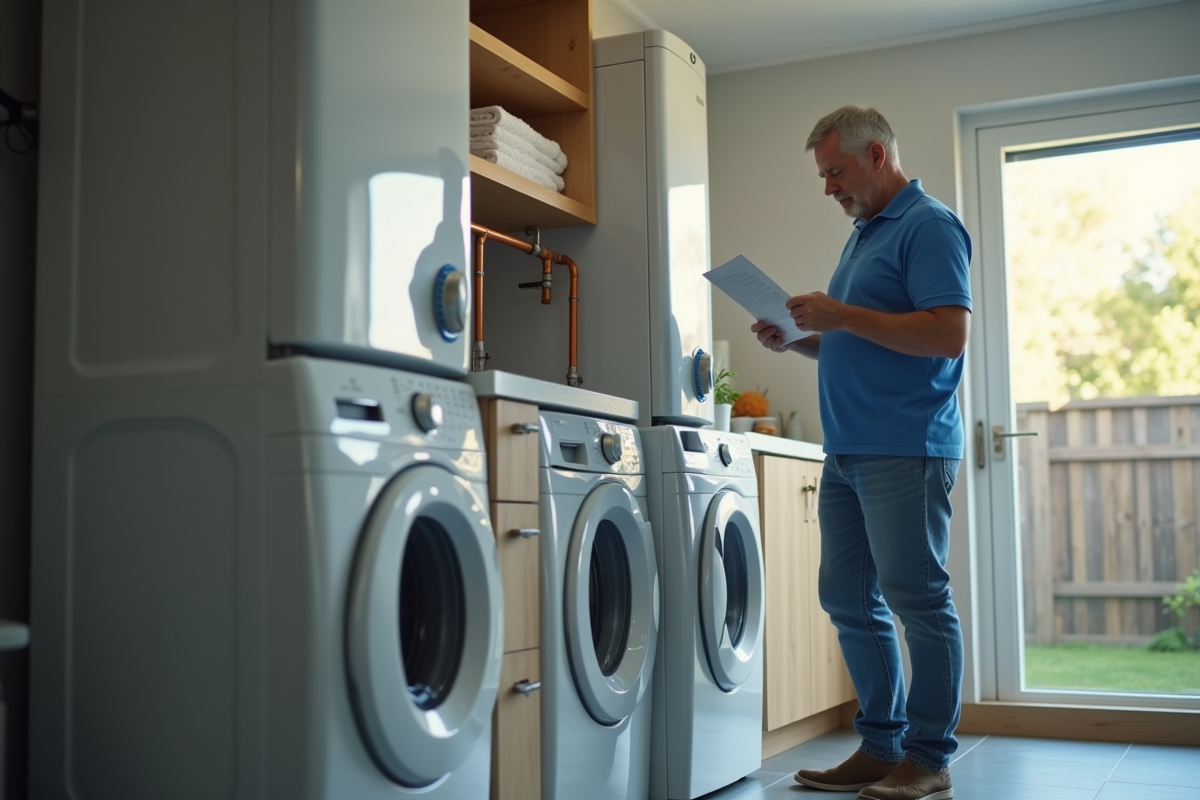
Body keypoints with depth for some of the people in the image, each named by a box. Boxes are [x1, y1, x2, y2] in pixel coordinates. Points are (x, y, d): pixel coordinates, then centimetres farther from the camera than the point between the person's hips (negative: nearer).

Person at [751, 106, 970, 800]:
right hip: (848, 450, 10)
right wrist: (796, 341, 10)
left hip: (905, 450, -10)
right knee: (850, 600, 10)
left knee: (918, 600, -3)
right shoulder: (864, 235, 21)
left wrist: (842, 315, -18)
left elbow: (950, 333, -19)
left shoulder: (929, 226, -7)